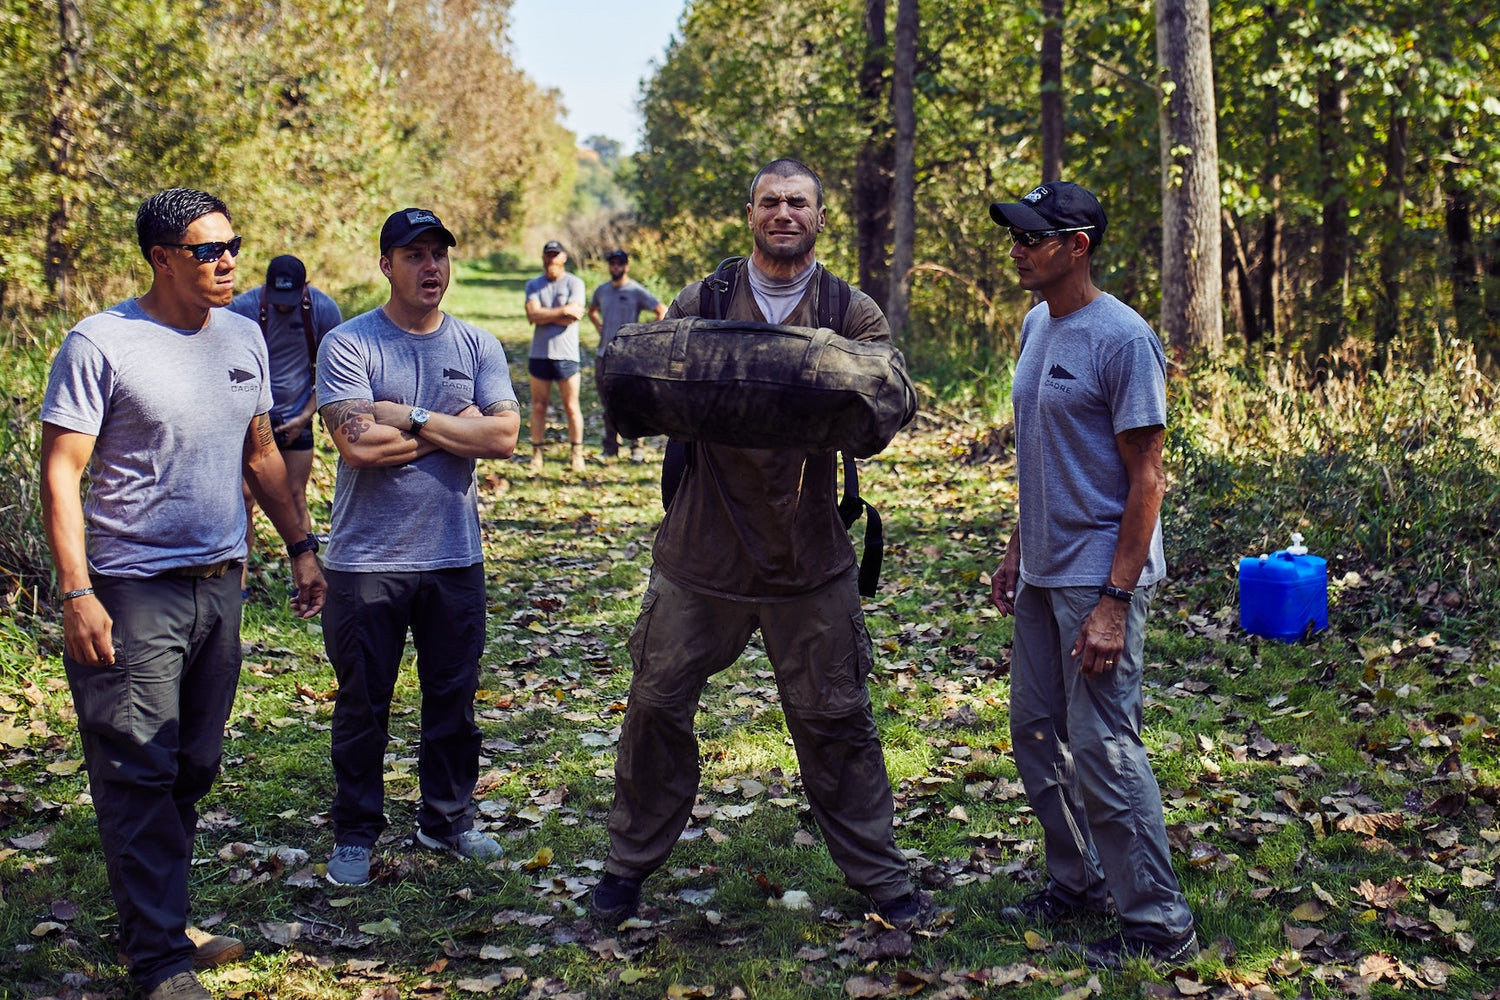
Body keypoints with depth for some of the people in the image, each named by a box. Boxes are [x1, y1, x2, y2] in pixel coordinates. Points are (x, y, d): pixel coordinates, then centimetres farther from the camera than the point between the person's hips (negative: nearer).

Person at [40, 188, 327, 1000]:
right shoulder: (100, 345, -10)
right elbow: (60, 474, -11)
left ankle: (161, 924, 26)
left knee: (192, 770, 12)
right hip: (134, 592, -6)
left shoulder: (243, 338, 9)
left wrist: (300, 547, 16)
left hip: (219, 585, 6)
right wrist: (76, 593, -18)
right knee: (140, 778, -2)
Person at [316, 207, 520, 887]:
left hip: (454, 555, 3)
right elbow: (357, 443, -19)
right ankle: (355, 833, 21)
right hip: (368, 558, -3)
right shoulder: (348, 345, -6)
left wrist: (410, 417, -14)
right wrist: (456, 427, -10)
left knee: (453, 697, 12)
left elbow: (503, 435, -8)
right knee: (363, 703, 7)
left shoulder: (477, 346, 5)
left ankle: (447, 820, 28)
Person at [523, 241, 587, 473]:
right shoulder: (533, 285, 11)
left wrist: (544, 315, -6)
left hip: (566, 354, -2)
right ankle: (537, 453, 9)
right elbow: (532, 314, -6)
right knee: (538, 406, 3)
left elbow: (571, 319, -11)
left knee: (571, 406, 0)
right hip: (539, 353, 3)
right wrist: (563, 310, -10)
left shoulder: (574, 283, 2)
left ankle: (576, 453, 9)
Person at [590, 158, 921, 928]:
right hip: (702, 548, 1)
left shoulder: (852, 315, 4)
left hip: (810, 556, 0)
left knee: (835, 719, 7)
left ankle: (877, 872, 23)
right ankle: (630, 861, 26)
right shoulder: (699, 304, 6)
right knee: (658, 705, 7)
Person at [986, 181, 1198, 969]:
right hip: (1043, 573, 9)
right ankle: (1079, 883, 31)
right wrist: (1016, 549, 18)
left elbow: (1146, 479, -17)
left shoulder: (1122, 340, -16)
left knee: (1102, 748, -6)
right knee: (1036, 732, 15)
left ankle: (1157, 924, 6)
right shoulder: (1037, 326, 10)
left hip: (1100, 577, -9)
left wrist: (1114, 603, -20)